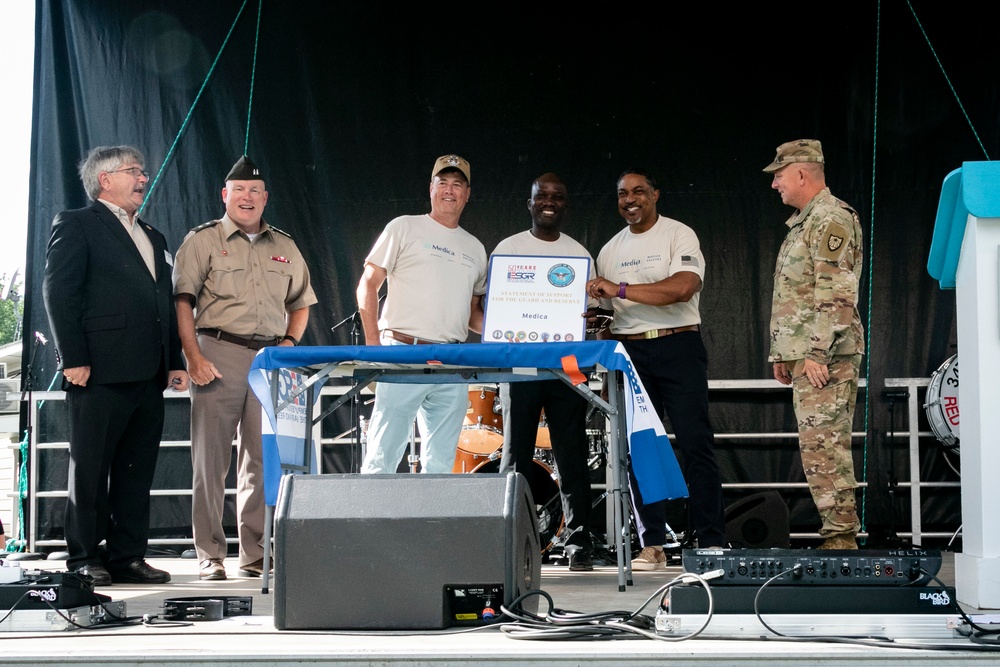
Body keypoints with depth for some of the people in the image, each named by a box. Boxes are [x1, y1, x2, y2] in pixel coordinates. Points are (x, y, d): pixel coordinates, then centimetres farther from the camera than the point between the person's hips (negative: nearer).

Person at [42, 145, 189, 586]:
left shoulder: (151, 237, 24)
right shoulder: (76, 225, 1)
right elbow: (58, 292, -8)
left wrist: (175, 361, 14)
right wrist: (72, 359, -15)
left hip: (147, 375, 7)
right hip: (101, 373, -7)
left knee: (137, 470, 7)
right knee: (90, 468, -1)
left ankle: (127, 557, 12)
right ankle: (84, 560, 4)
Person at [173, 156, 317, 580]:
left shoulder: (284, 247, 16)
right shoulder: (202, 241, 4)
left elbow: (301, 303, 24)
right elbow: (183, 302, -3)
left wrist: (289, 342, 6)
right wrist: (193, 357, -13)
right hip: (219, 353, -4)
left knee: (262, 459, 4)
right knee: (211, 458, -2)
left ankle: (254, 555, 11)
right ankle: (210, 556, 3)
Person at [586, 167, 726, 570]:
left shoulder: (679, 236, -1)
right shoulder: (609, 251, 16)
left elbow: (683, 287, -17)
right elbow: (603, 310, 21)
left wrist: (621, 289, -18)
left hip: (678, 345, -5)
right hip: (628, 351, 5)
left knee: (695, 443, -9)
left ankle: (711, 542, -6)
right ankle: (652, 546, 3)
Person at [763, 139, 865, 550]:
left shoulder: (830, 219, -11)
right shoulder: (804, 221, 21)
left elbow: (836, 294, -19)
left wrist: (816, 353, -22)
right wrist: (782, 354, 22)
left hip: (826, 357, -10)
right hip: (805, 354, 10)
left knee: (822, 443, -12)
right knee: (820, 444, 9)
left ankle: (840, 536, -11)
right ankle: (839, 534, 12)